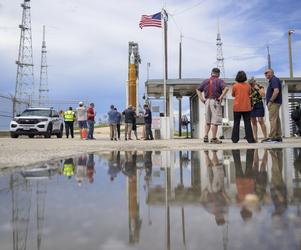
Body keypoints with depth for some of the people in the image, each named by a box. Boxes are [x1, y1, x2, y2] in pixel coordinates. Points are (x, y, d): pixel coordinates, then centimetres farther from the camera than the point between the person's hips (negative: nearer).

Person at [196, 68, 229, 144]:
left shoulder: (206, 81, 13)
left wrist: (202, 99, 8)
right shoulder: (219, 81, -2)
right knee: (215, 121, -1)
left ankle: (206, 137, 8)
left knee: (207, 121, 15)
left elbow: (198, 90, 14)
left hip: (207, 101, 5)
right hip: (215, 102, -5)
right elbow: (226, 88, -19)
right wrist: (221, 97, -14)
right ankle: (214, 139, 1)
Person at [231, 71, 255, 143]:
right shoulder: (248, 85, 0)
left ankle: (235, 139, 4)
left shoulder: (235, 86, -5)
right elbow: (249, 94, 13)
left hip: (237, 107, -1)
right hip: (246, 107, 1)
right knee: (247, 123, 3)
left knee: (236, 124, 5)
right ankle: (250, 139, 1)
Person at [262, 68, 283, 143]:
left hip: (274, 103, -10)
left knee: (273, 120, -12)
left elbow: (276, 91, -23)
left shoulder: (274, 80, -10)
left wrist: (270, 101, -19)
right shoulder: (272, 80, 21)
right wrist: (270, 101, 16)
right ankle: (278, 137, 11)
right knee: (276, 120, 9)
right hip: (274, 103, 10)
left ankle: (272, 137, -13)